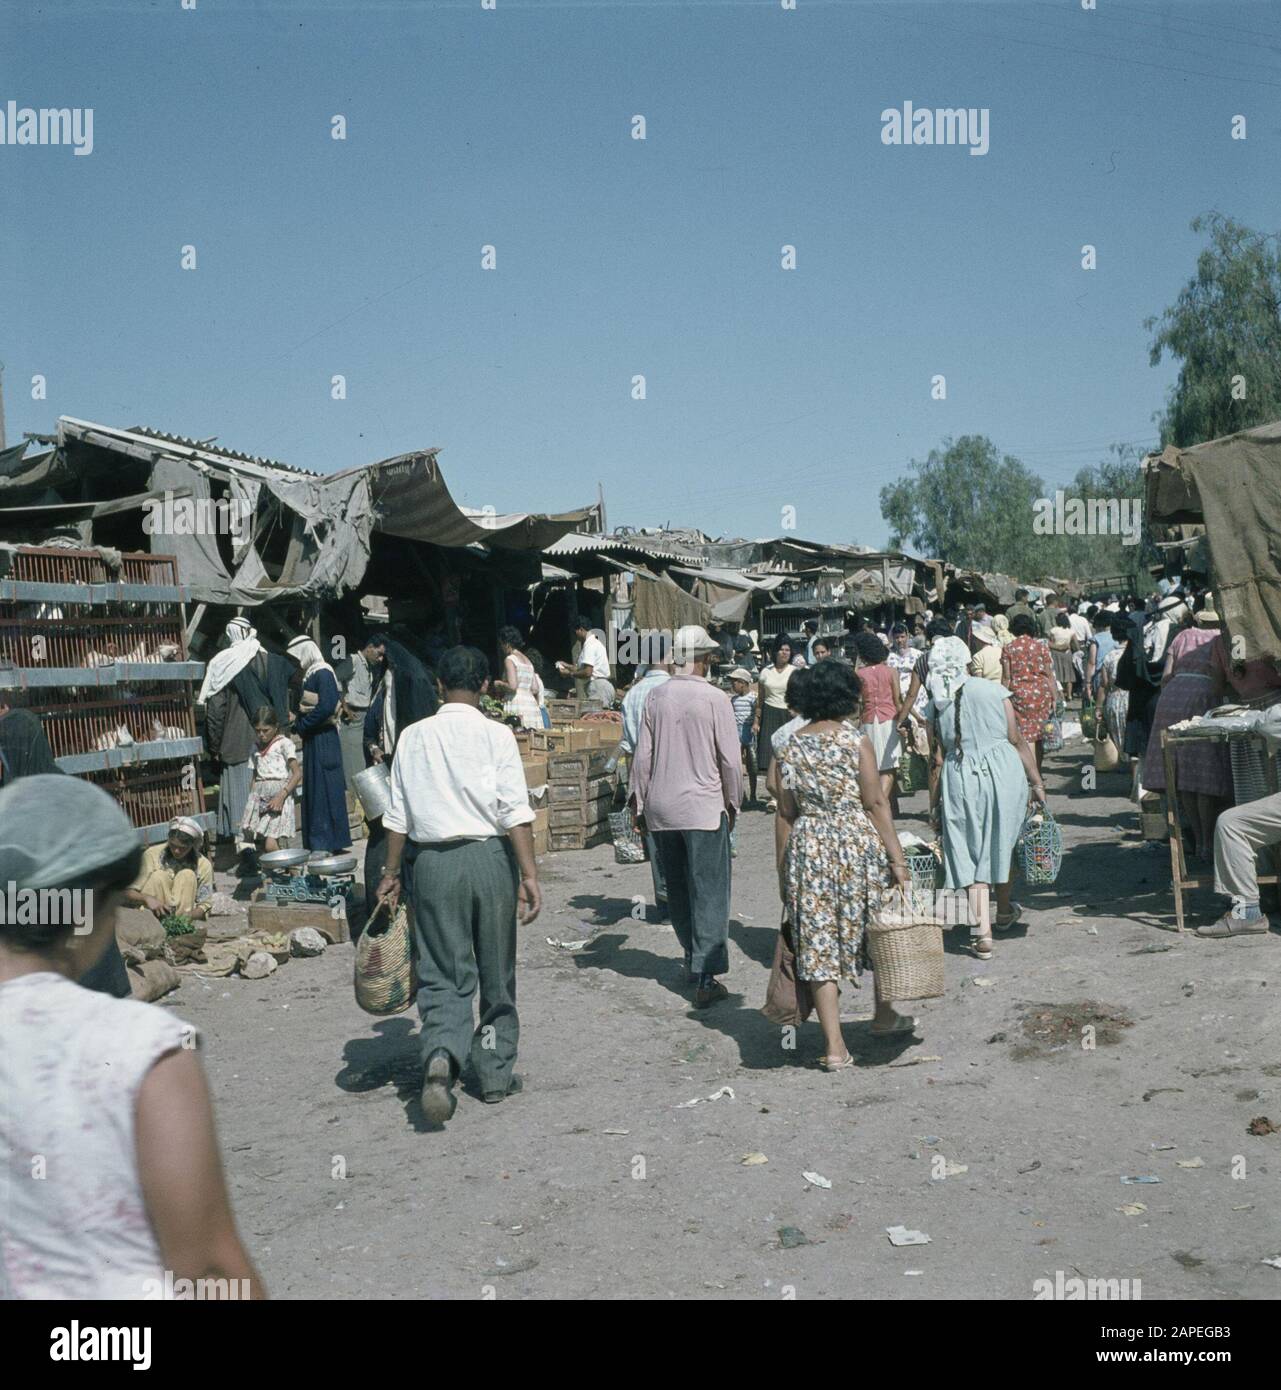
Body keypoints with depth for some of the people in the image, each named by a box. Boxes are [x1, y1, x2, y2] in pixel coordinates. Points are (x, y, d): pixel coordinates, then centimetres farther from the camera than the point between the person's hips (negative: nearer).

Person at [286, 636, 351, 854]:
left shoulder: (323, 674, -14)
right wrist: (298, 723, 3)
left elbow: (326, 707, -24)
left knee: (323, 789, -5)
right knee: (313, 791, 12)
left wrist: (300, 726, -15)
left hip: (323, 740, -9)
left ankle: (325, 844, -1)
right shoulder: (310, 674, 15)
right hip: (314, 739, 9)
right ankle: (318, 843, 18)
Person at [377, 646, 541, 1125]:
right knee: (496, 972, 13)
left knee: (440, 972, 5)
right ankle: (495, 1073, 22)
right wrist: (529, 875, -9)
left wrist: (391, 874, 14)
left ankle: (440, 1054, -21)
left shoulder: (413, 736, 5)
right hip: (488, 856, -1)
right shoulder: (496, 735, -3)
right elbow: (515, 811, -9)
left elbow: (398, 815, 7)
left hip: (431, 861, 1)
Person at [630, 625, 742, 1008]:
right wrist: (732, 802, 7)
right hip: (703, 806, -4)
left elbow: (643, 755, 4)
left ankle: (693, 957, 31)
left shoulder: (656, 697, 1)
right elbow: (729, 760, -7)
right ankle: (705, 977, -4)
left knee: (677, 889, 17)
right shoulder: (715, 699, -10)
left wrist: (639, 801, 13)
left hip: (661, 807, 4)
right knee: (709, 891, 0)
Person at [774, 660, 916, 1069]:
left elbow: (785, 813, 6)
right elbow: (875, 803, -8)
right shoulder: (856, 740, -6)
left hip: (807, 849, 3)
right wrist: (897, 858, -5)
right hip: (858, 844, -3)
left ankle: (834, 1046, 3)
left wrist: (782, 872, 11)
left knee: (819, 943, 4)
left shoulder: (790, 746, 5)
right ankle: (883, 1016, 36)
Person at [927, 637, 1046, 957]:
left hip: (959, 778, 0)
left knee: (971, 852, 6)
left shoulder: (936, 704, 1)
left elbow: (939, 755, 2)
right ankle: (1004, 911, 40)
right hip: (1002, 771, 0)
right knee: (1002, 842, 19)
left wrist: (935, 797, 10)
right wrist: (1036, 781, 4)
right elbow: (1017, 740, -2)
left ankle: (981, 930, -1)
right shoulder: (993, 690, -2)